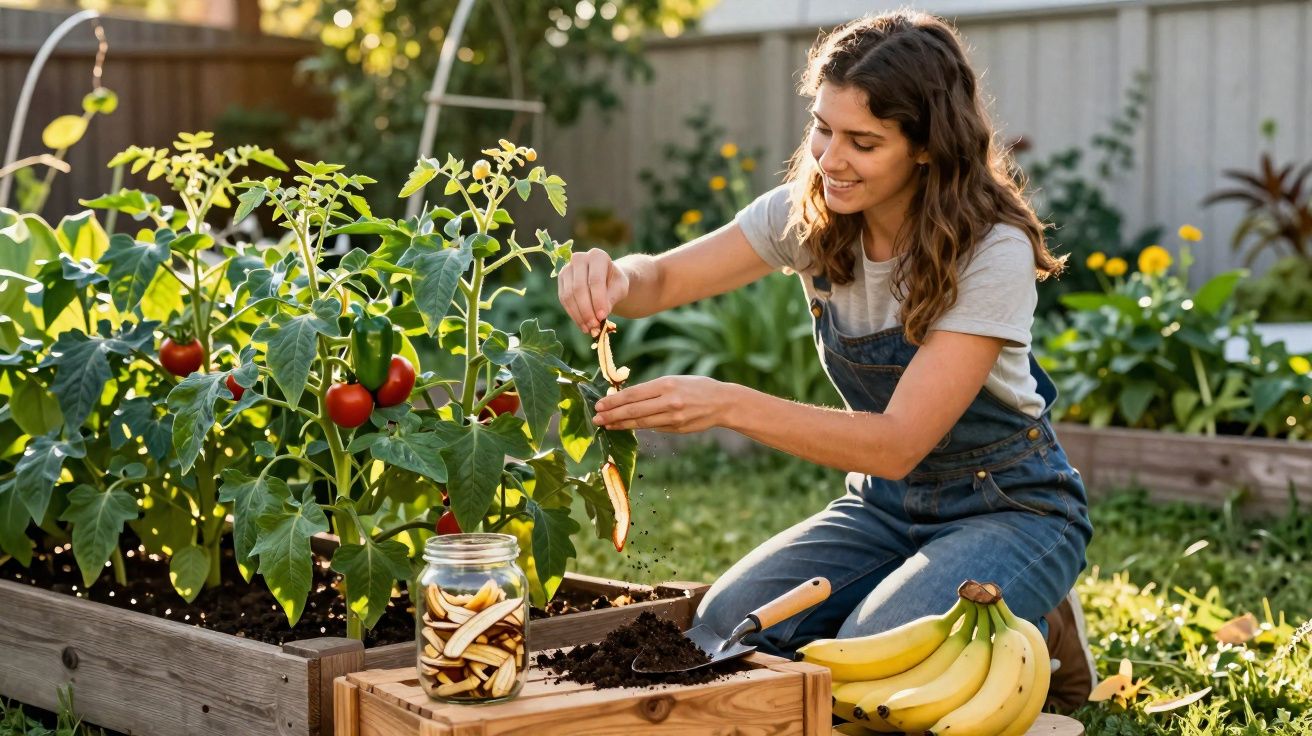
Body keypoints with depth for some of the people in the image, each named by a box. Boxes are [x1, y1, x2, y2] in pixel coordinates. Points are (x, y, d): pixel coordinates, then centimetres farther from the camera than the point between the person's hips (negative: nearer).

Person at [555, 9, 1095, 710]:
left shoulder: (993, 251, -25)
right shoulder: (811, 213, -9)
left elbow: (898, 442, -30)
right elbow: (664, 279, -5)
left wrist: (729, 404, -41)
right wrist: (612, 276, -30)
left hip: (1011, 508, -5)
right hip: (886, 500, 5)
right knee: (723, 628, -17)